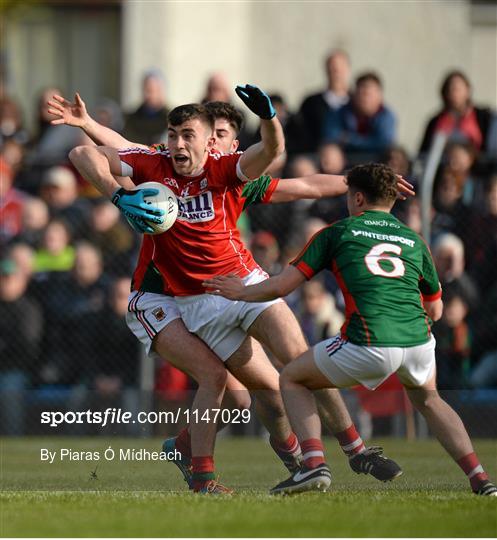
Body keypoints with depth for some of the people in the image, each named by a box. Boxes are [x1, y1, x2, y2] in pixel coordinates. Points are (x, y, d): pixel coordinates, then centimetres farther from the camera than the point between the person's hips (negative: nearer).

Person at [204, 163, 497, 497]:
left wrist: (242, 292, 30)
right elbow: (435, 310, 29)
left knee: (292, 380, 19)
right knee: (426, 398, 36)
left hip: (369, 345, -4)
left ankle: (314, 464, -2)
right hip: (418, 341, 4)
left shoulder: (337, 233, 14)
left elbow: (282, 285, 11)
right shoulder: (414, 240, 22)